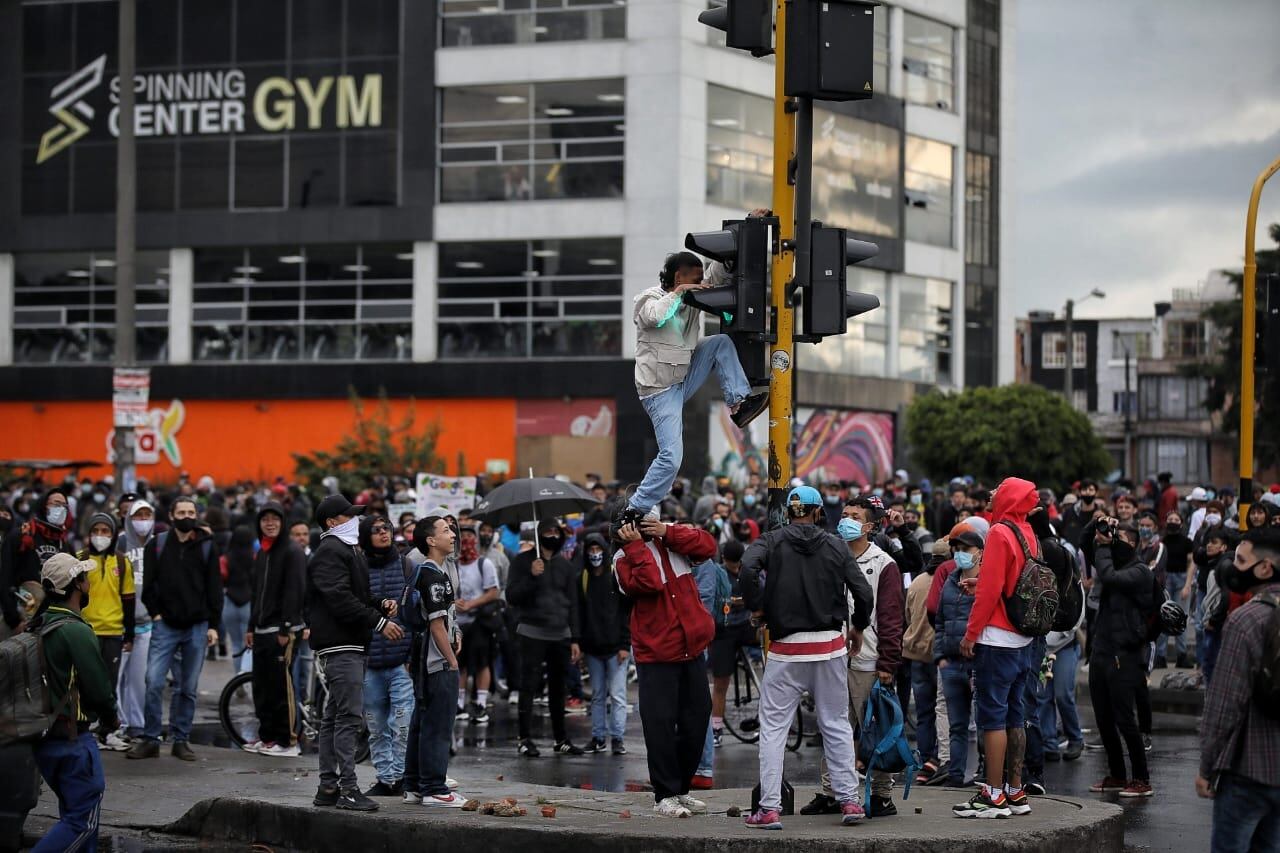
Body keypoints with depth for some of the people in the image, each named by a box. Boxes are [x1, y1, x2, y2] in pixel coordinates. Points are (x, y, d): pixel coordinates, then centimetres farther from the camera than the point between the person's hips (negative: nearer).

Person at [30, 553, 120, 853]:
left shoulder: (40, 626, 6)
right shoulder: (76, 631, -19)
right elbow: (99, 686, -18)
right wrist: (110, 718, 3)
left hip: (43, 735, 9)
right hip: (71, 738, -8)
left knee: (76, 807, 21)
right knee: (83, 818, -2)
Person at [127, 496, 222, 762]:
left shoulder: (207, 547, 4)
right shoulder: (157, 545, 4)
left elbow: (215, 588, 5)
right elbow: (148, 583, 7)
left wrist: (213, 625, 0)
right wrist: (155, 613, -2)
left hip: (196, 627, 1)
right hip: (165, 625, -1)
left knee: (189, 688, 5)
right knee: (154, 682, -9)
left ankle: (181, 739, 13)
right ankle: (150, 739, -2)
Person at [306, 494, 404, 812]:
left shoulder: (351, 551, 22)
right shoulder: (329, 553, -11)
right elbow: (340, 599, -21)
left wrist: (382, 604, 7)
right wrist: (379, 622, -21)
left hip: (353, 645, 11)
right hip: (339, 645, -11)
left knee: (334, 717, 12)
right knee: (349, 716, -13)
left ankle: (328, 786, 17)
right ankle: (347, 788, -14)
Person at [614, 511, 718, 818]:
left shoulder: (672, 541, 8)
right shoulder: (625, 559, -5)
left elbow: (707, 546, -7)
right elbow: (649, 582, -23)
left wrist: (667, 532, -11)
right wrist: (636, 546, -19)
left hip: (691, 648, 5)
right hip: (655, 655, -5)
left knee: (696, 718, 10)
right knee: (661, 723, -6)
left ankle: (681, 789, 23)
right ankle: (665, 796, 2)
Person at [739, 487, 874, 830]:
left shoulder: (772, 541, -1)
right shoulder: (836, 547, 3)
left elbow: (748, 567, -21)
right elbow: (863, 591, -1)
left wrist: (756, 606, -6)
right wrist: (858, 627, 16)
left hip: (786, 649, -2)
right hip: (830, 648, 2)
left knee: (773, 728, 2)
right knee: (837, 725, 13)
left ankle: (769, 808, -2)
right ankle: (849, 800, 13)